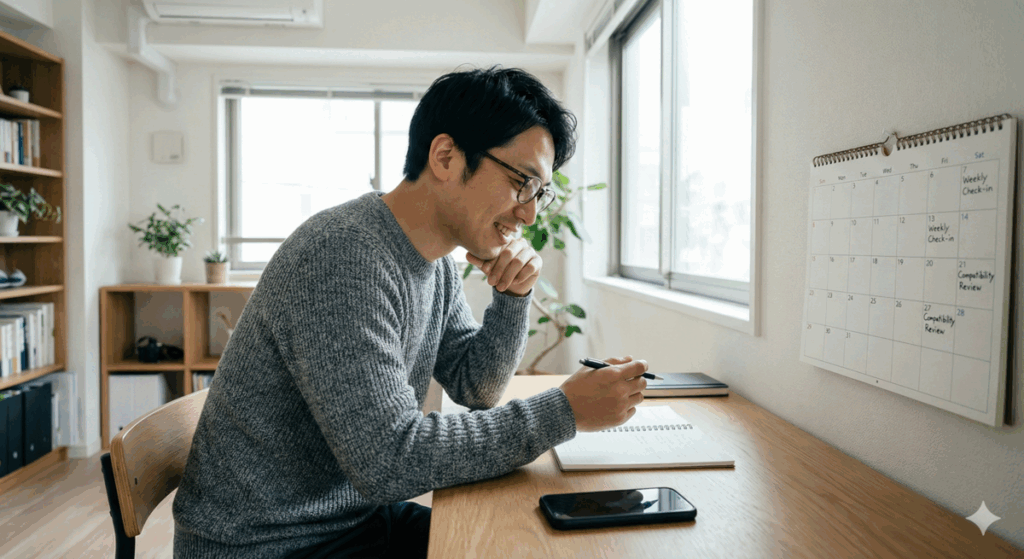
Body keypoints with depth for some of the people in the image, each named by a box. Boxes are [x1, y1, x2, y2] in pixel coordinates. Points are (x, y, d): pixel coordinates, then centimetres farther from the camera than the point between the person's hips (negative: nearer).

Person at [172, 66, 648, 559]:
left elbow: (475, 388, 9)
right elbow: (389, 460, -30)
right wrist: (565, 411, -23)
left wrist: (514, 295, -8)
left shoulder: (434, 257, 1)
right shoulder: (343, 258, -27)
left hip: (360, 515, 8)